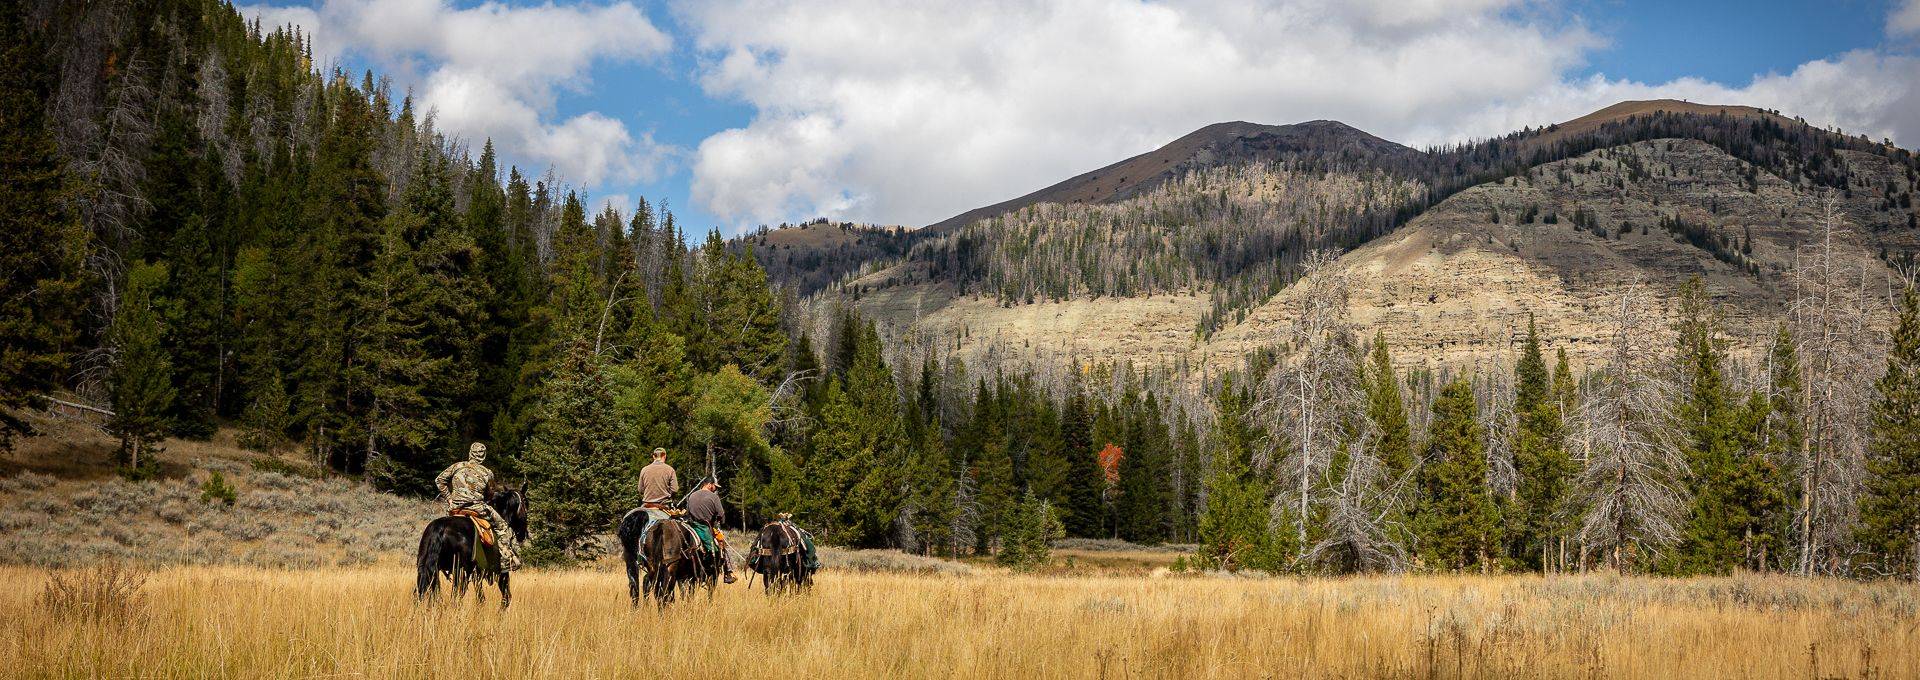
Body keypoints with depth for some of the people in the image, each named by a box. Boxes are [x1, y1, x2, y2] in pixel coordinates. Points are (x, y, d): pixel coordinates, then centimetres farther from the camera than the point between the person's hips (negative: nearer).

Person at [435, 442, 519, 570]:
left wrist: (448, 497, 11)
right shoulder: (487, 473, 2)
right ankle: (507, 560, 2)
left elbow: (439, 480, 6)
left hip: (455, 508, 4)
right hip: (477, 507, -3)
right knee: (502, 526, 9)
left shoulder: (458, 466, 8)